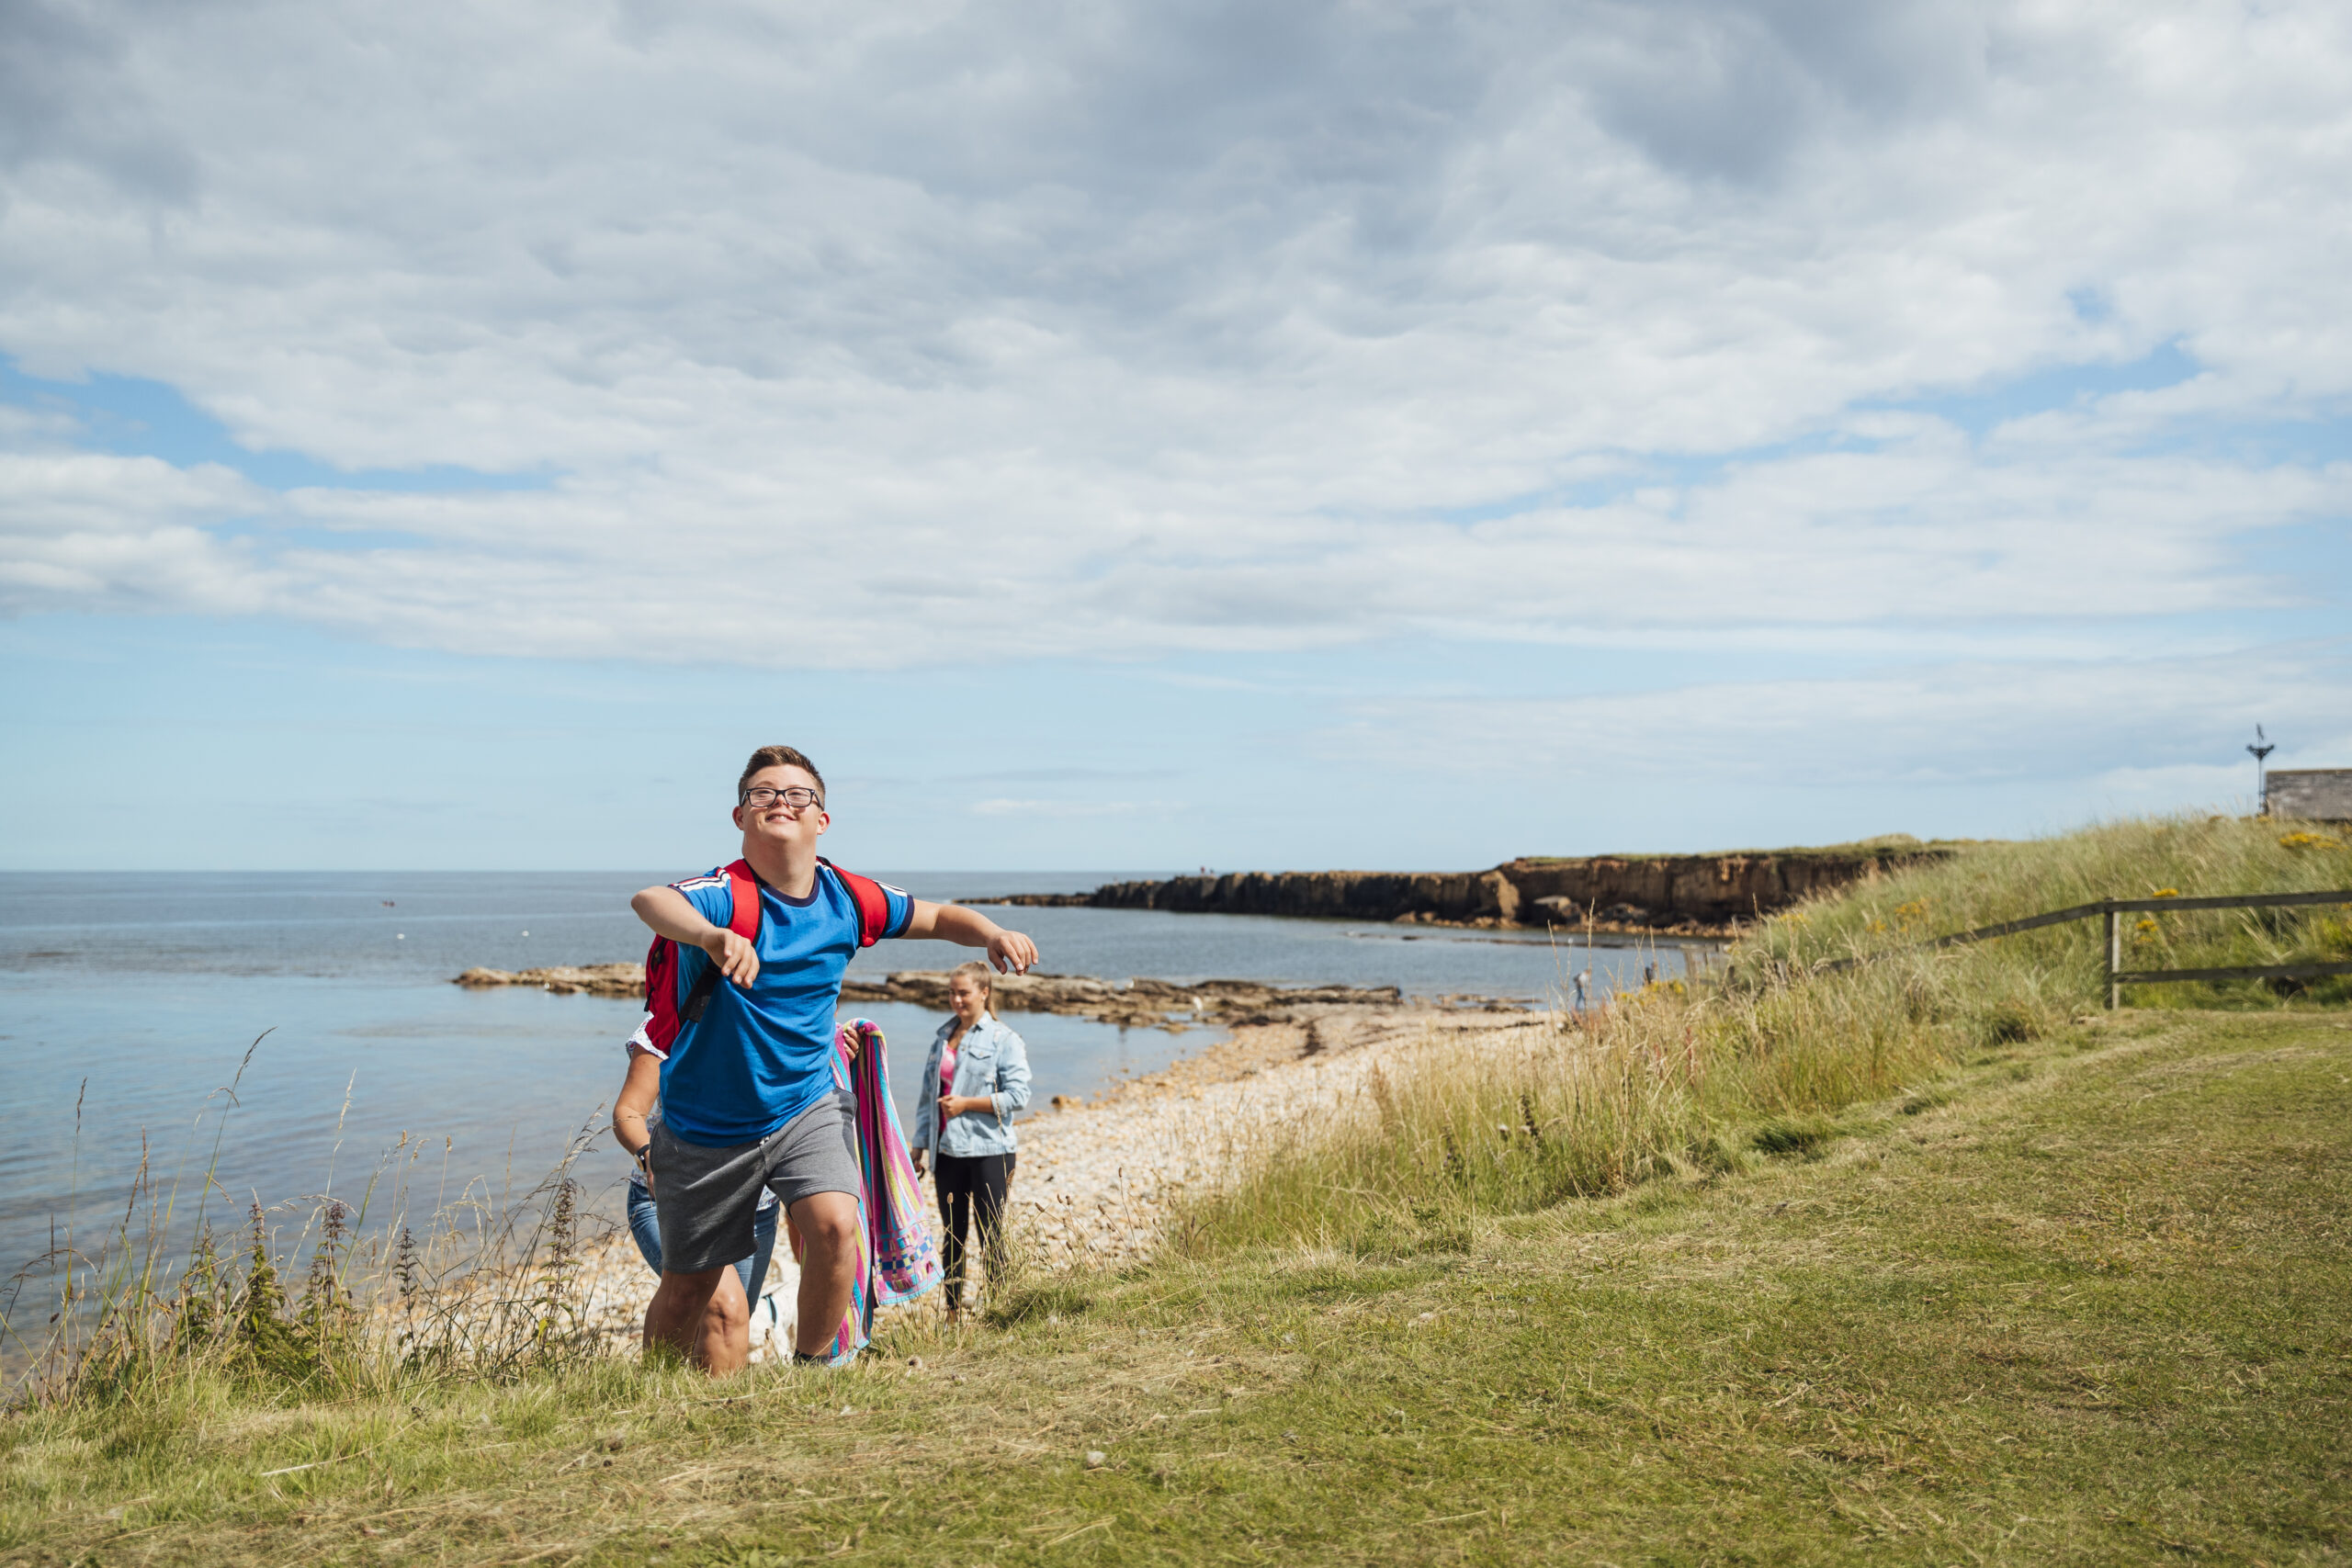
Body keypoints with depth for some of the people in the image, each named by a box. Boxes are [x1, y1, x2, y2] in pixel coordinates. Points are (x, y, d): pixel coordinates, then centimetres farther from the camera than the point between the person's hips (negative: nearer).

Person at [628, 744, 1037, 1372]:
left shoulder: (847, 897, -7)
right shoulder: (726, 894, -21)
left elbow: (937, 917, 9)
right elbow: (651, 901, -44)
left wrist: (994, 934, -13)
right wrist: (714, 936, -67)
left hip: (806, 1106, 3)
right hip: (706, 1127, -2)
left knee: (835, 1225, -23)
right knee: (686, 1292, 8)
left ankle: (810, 1367, 2)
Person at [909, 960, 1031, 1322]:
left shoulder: (1004, 1040, -4)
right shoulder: (942, 1038, 13)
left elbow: (1018, 1096, -12)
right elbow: (928, 1095, 16)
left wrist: (967, 1103, -13)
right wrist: (919, 1147, 13)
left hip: (989, 1152, -5)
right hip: (948, 1152, 5)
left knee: (990, 1238, 0)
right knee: (952, 1237, 10)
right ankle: (953, 1312, 18)